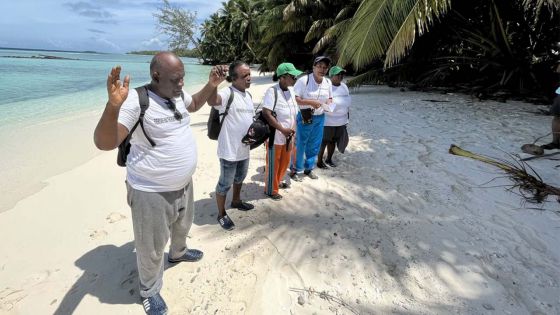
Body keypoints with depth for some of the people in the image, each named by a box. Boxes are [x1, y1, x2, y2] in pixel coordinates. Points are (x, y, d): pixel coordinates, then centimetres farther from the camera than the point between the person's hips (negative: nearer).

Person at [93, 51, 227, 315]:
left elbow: (194, 104, 22)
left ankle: (178, 253, 64)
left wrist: (211, 85, 5)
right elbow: (104, 143, -32)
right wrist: (113, 105, -49)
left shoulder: (176, 94, -2)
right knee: (151, 249, 12)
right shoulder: (137, 101, -25)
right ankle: (150, 291, 39)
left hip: (183, 184, 8)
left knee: (182, 226, 33)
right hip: (152, 192, -7)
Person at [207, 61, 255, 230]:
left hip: (244, 148, 8)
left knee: (240, 178, 27)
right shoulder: (227, 93, -19)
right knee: (225, 183, 8)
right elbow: (212, 101, -42)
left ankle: (236, 201, 51)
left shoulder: (248, 95, 9)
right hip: (229, 150, -8)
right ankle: (221, 214, 26)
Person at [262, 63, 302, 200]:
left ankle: (277, 182, 45)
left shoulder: (291, 90, 3)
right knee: (273, 164, 8)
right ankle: (270, 190, 27)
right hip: (275, 136, -7)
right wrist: (283, 130, -25)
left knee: (285, 162, 22)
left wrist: (292, 130, 3)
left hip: (288, 136, 8)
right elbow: (266, 114, -26)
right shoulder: (272, 91, -20)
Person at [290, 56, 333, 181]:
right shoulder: (304, 80, -15)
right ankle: (296, 170, 20)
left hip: (320, 118, 6)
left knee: (314, 145, 15)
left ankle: (309, 168, 33)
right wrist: (311, 102, -26)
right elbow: (294, 99, -18)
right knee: (300, 144, 4)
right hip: (304, 117, -6)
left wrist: (328, 103, -5)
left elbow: (330, 97, 18)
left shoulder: (328, 82, 5)